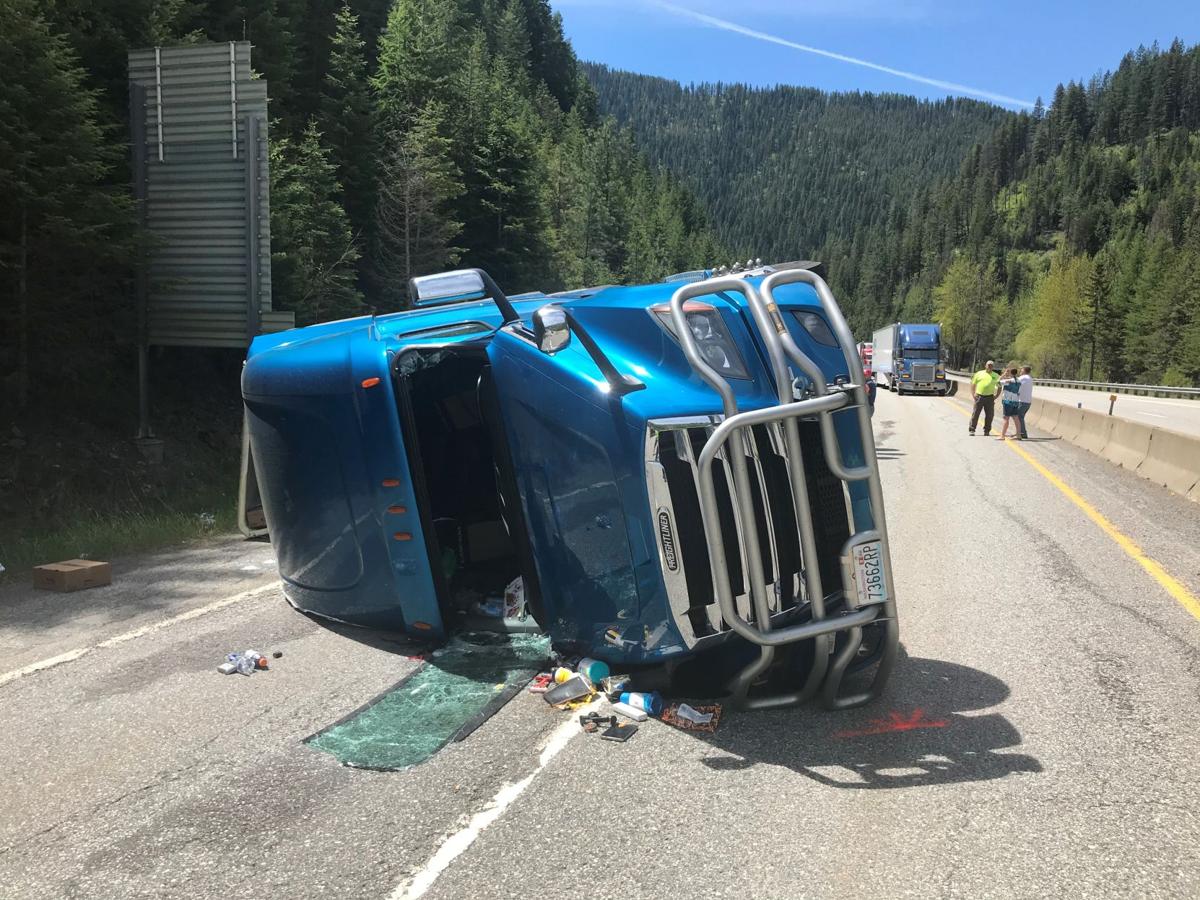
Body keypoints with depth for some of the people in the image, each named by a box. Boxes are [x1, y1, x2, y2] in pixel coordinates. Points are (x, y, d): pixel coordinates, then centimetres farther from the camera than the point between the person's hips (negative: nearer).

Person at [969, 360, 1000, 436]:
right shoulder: (979, 373, 7)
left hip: (989, 397, 1)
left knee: (989, 415, 3)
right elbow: (973, 384, 9)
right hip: (979, 396, -1)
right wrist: (973, 394, -2)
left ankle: (986, 431, 14)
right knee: (975, 414, -2)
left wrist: (996, 396, 3)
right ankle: (972, 430, 4)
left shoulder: (996, 376, 10)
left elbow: (999, 387, 15)